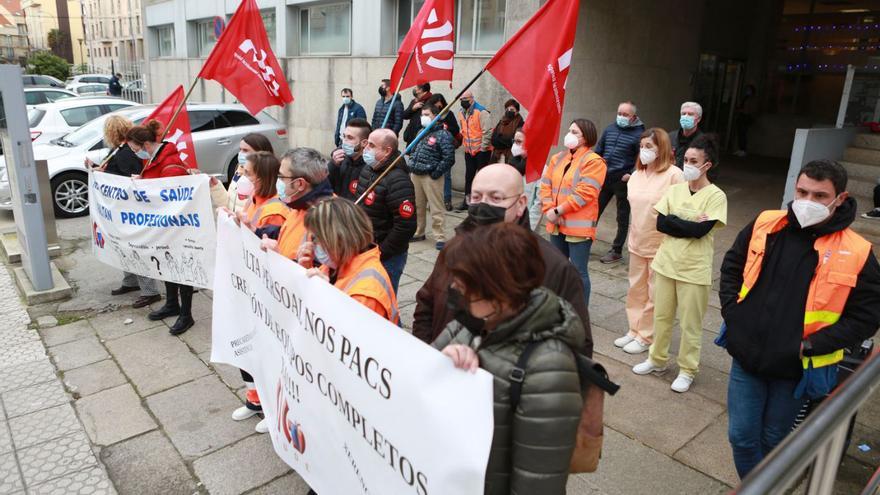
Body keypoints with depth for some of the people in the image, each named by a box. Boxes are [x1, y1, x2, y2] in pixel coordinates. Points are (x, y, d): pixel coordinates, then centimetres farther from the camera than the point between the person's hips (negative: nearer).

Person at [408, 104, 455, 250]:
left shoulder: (443, 135, -10)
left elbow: (449, 158, -17)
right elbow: (413, 151, 26)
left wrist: (436, 174, -16)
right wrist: (412, 167, 13)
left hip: (431, 177, -8)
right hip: (415, 175, 8)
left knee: (436, 208, -5)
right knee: (417, 206, 16)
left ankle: (440, 238, 0)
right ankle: (418, 233, 30)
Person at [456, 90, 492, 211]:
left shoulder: (481, 111, -14)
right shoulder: (461, 113, 8)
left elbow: (487, 131, -16)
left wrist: (483, 148, -15)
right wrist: (465, 144, 11)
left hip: (481, 150, -6)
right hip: (469, 151, 7)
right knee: (469, 175, 11)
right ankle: (467, 200, 20)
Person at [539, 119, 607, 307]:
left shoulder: (593, 161, -10)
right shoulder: (558, 158, 13)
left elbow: (584, 193, -19)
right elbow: (546, 184, 7)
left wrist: (558, 211, -16)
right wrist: (549, 210, -8)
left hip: (579, 226, -7)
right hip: (556, 224, 7)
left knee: (579, 271, -1)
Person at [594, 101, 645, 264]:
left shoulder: (639, 134, -8)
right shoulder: (610, 129, 8)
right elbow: (598, 151, 16)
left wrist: (632, 175, -16)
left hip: (622, 181, -5)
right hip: (604, 177, 5)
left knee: (622, 217, 8)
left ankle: (616, 251, 17)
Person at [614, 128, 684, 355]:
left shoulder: (673, 174, -14)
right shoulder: (637, 174, 8)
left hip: (661, 245, -7)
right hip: (636, 242, 7)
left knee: (654, 294, 6)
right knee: (636, 290, 15)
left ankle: (646, 337, 17)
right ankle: (634, 331, 29)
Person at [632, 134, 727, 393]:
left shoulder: (716, 196, -10)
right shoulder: (674, 190, 3)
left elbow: (700, 230, -21)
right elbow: (660, 223, -5)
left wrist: (673, 221, -11)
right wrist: (688, 225, -14)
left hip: (694, 270, -4)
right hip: (665, 263, 5)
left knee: (690, 324, 7)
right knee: (661, 316, 16)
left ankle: (687, 370, 23)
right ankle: (657, 359, 33)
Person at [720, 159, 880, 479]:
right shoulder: (764, 225, -4)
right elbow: (731, 266, 10)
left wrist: (811, 346, -15)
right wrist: (731, 313, -2)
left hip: (794, 369, -2)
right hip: (746, 355, 2)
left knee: (773, 439, 17)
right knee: (741, 436, 10)